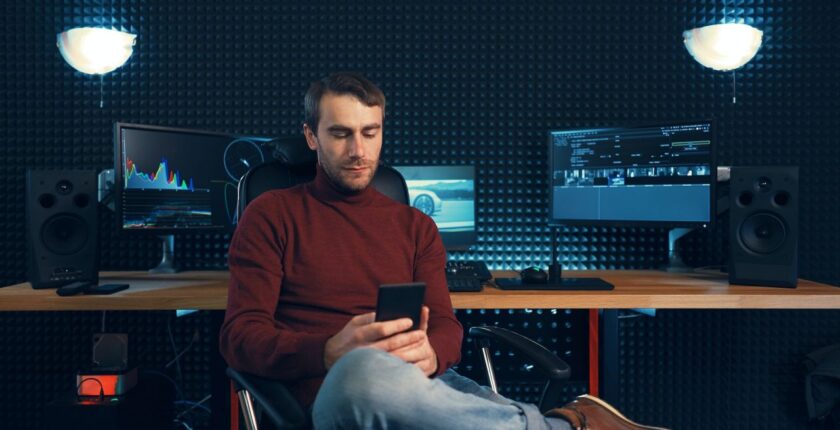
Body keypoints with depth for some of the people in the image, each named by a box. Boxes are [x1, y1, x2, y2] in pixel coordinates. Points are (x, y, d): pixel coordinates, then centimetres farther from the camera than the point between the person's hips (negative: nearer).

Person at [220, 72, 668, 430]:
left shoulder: (414, 225, 18)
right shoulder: (272, 215, 8)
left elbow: (446, 325, 13)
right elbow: (240, 335, 0)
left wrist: (430, 353, -14)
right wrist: (329, 353, -20)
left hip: (427, 386, 1)